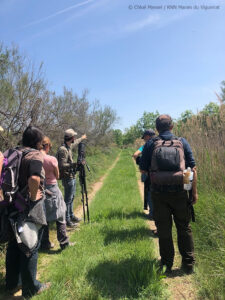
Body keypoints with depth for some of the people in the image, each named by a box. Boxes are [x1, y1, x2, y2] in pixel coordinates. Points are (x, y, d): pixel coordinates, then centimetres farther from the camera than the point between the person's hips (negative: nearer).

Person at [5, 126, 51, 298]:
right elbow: (34, 179, -34)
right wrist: (33, 198, -19)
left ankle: (12, 283, 38)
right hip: (31, 209, -8)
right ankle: (30, 288, 25)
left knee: (14, 245, 20)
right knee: (31, 247, 7)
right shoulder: (35, 155, -17)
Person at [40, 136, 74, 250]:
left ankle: (45, 243, 29)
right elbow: (57, 176, -4)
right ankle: (64, 242, 19)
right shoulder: (52, 159, -17)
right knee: (60, 217, 12)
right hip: (52, 190, -4)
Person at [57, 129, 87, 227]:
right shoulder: (63, 150, -20)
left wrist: (82, 138, 46)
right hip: (68, 178, -10)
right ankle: (67, 220, 9)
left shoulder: (69, 147, 8)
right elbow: (62, 165, -24)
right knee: (68, 199, -1)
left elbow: (75, 143, 32)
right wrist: (74, 164, -28)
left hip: (72, 177, 10)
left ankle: (71, 216, 32)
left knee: (71, 197, 19)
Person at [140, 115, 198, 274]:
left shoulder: (150, 144, -2)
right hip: (180, 192, 1)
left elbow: (143, 169, 2)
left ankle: (167, 264, 25)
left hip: (159, 193, 0)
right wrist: (194, 191, 5)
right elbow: (192, 168, -1)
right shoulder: (182, 142, 0)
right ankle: (188, 264, 28)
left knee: (164, 230, 12)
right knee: (184, 228, 17)